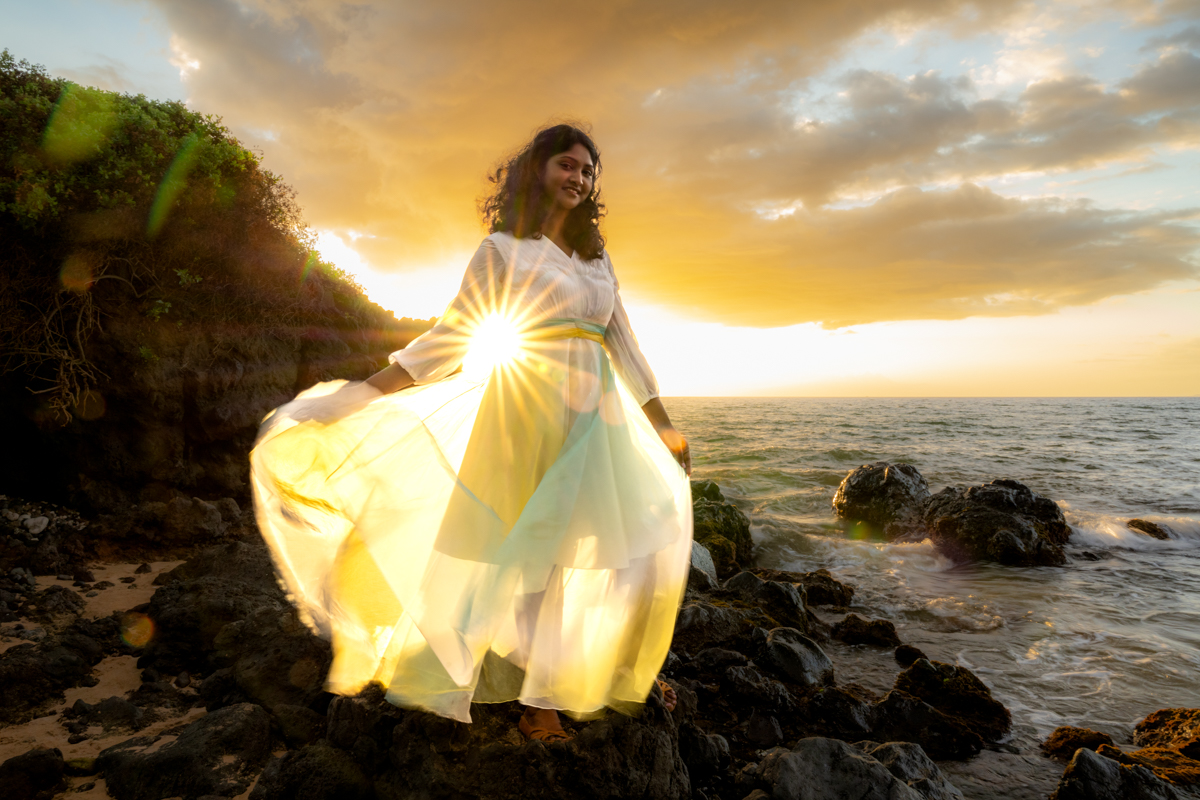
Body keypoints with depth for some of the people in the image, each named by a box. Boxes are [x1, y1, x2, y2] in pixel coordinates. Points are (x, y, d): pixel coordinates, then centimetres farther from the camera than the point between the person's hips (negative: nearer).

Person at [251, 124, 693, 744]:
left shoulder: (597, 257, 16)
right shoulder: (503, 250, 3)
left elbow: (622, 343, 16)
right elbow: (450, 336, 0)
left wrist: (661, 423, 16)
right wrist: (363, 393, -6)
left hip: (598, 416, 5)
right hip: (529, 413, -5)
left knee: (638, 540, 5)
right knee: (532, 549, -1)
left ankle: (621, 667, 25)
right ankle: (537, 693, 17)